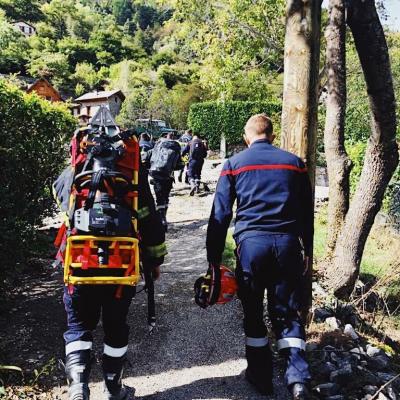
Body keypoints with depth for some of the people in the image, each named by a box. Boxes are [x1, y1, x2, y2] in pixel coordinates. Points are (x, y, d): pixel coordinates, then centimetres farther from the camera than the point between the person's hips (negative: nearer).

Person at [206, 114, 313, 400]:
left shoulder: (234, 164, 6)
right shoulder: (294, 162, 11)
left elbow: (220, 214, 3)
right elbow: (307, 213, 13)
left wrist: (214, 258, 7)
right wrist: (308, 251, 21)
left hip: (251, 242, -1)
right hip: (288, 244, 2)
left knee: (253, 313, 13)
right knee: (287, 312, 12)